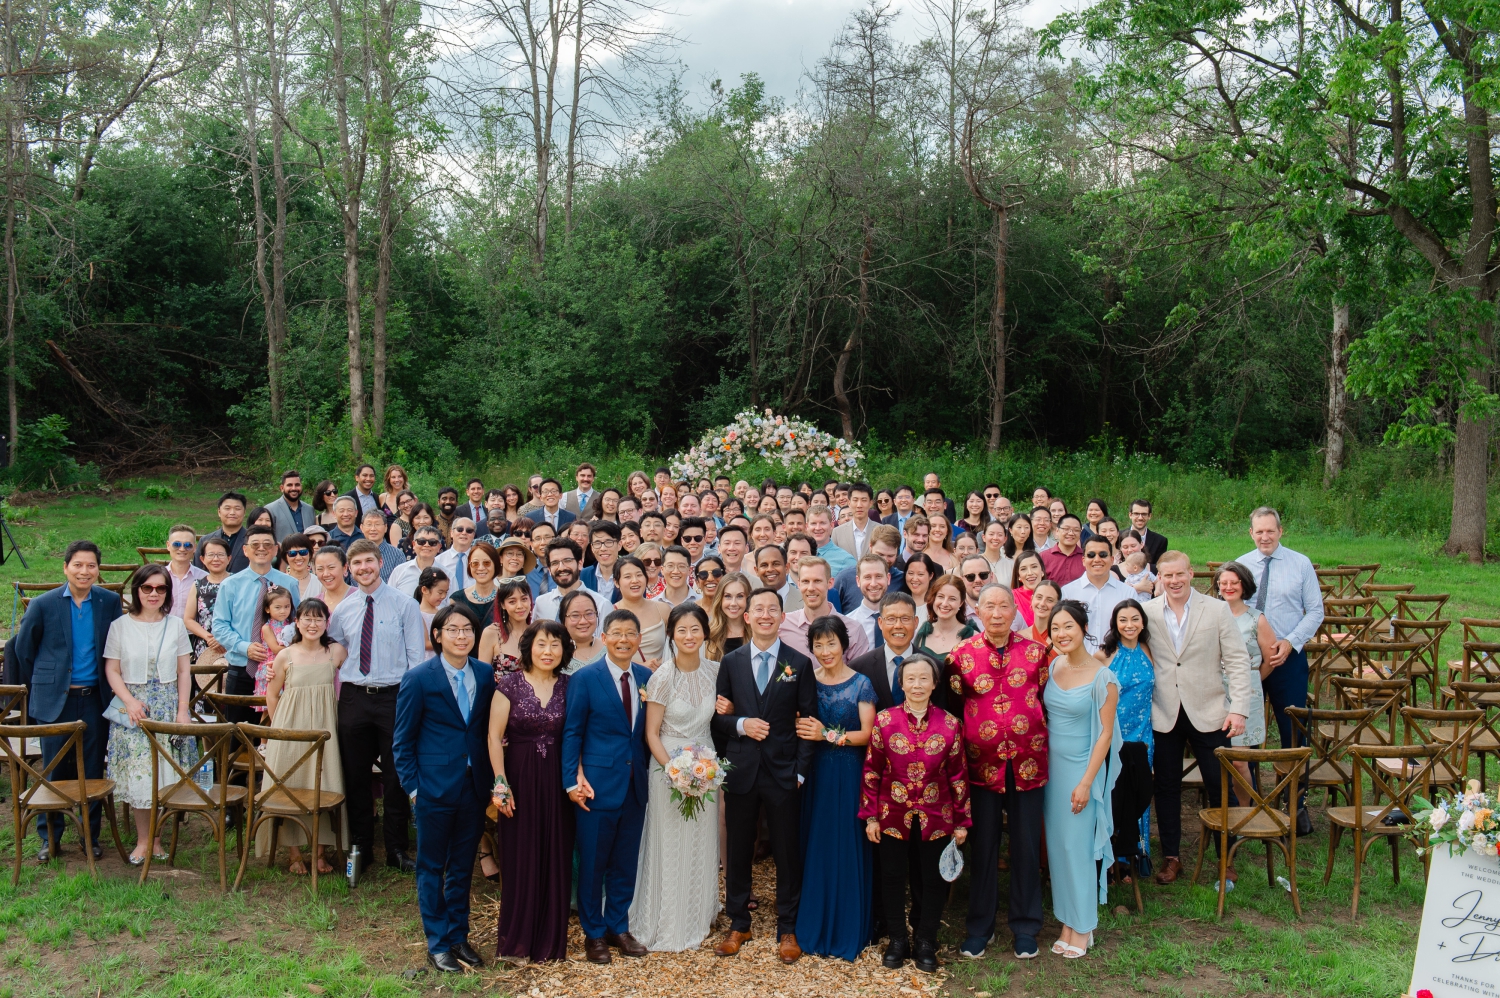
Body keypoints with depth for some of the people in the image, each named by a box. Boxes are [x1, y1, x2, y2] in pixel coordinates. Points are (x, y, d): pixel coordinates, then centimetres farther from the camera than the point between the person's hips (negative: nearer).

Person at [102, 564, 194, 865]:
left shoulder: (176, 625, 3)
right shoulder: (120, 626, 0)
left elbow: (184, 671, 3)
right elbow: (112, 671, 0)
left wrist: (182, 711, -3)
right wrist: (130, 701, -14)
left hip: (168, 706, 1)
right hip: (133, 706, -1)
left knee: (165, 771, 1)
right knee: (138, 772, -1)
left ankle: (156, 837, 12)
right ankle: (143, 839, 10)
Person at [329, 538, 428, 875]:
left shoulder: (404, 605, -2)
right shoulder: (342, 610, 9)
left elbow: (417, 656, -4)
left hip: (394, 696, -3)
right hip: (353, 698, 3)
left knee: (397, 774, 2)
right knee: (355, 776, 9)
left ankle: (396, 849, 15)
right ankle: (360, 847, 23)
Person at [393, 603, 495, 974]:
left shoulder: (485, 676, 3)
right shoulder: (418, 678, -8)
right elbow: (402, 740, -4)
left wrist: (490, 779, 5)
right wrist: (411, 787, -8)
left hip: (474, 787, 4)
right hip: (434, 787, -3)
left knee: (463, 867, 14)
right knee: (432, 867, 8)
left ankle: (459, 936, 27)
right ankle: (437, 944, 19)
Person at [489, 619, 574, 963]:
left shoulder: (568, 686, 4)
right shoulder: (510, 684, -4)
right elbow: (495, 735, -5)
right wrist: (500, 782, -11)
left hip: (557, 779, 3)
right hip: (519, 777, -3)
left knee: (556, 856, 7)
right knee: (520, 856, 3)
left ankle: (550, 939, 22)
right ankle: (516, 941, 18)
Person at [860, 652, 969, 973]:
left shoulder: (950, 724, -4)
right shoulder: (885, 720, -5)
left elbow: (958, 775, 1)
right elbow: (872, 770, -1)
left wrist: (962, 821, 3)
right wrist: (870, 815, -1)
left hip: (936, 817, 0)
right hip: (893, 815, 0)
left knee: (934, 880, 9)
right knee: (893, 878, 10)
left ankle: (926, 943, 27)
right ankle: (897, 940, 28)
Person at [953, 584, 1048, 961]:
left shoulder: (1034, 652, 1)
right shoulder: (963, 654, -2)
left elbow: (1046, 700, 9)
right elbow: (954, 707, 4)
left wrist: (1042, 744, 4)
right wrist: (963, 748, -1)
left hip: (1028, 759, 1)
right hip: (982, 761, -1)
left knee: (1026, 844, 9)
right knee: (983, 844, 8)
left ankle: (1025, 926, 25)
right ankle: (979, 926, 24)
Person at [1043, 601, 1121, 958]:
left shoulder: (1102, 677, -14)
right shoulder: (1053, 666, 2)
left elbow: (1106, 732, -13)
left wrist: (1086, 782, -16)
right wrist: (1040, 764, 7)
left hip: (1082, 767, -5)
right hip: (1052, 764, 5)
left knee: (1078, 844, 1)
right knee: (1057, 844, 10)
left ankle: (1083, 926, 16)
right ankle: (1066, 921, 22)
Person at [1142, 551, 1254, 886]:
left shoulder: (1217, 610, -2)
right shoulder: (1147, 613, 0)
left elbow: (1237, 662, -3)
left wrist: (1239, 708, -11)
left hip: (1208, 713, -1)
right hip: (1163, 715, 1)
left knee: (1220, 787, 7)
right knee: (1166, 787, 9)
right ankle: (1170, 856, 23)